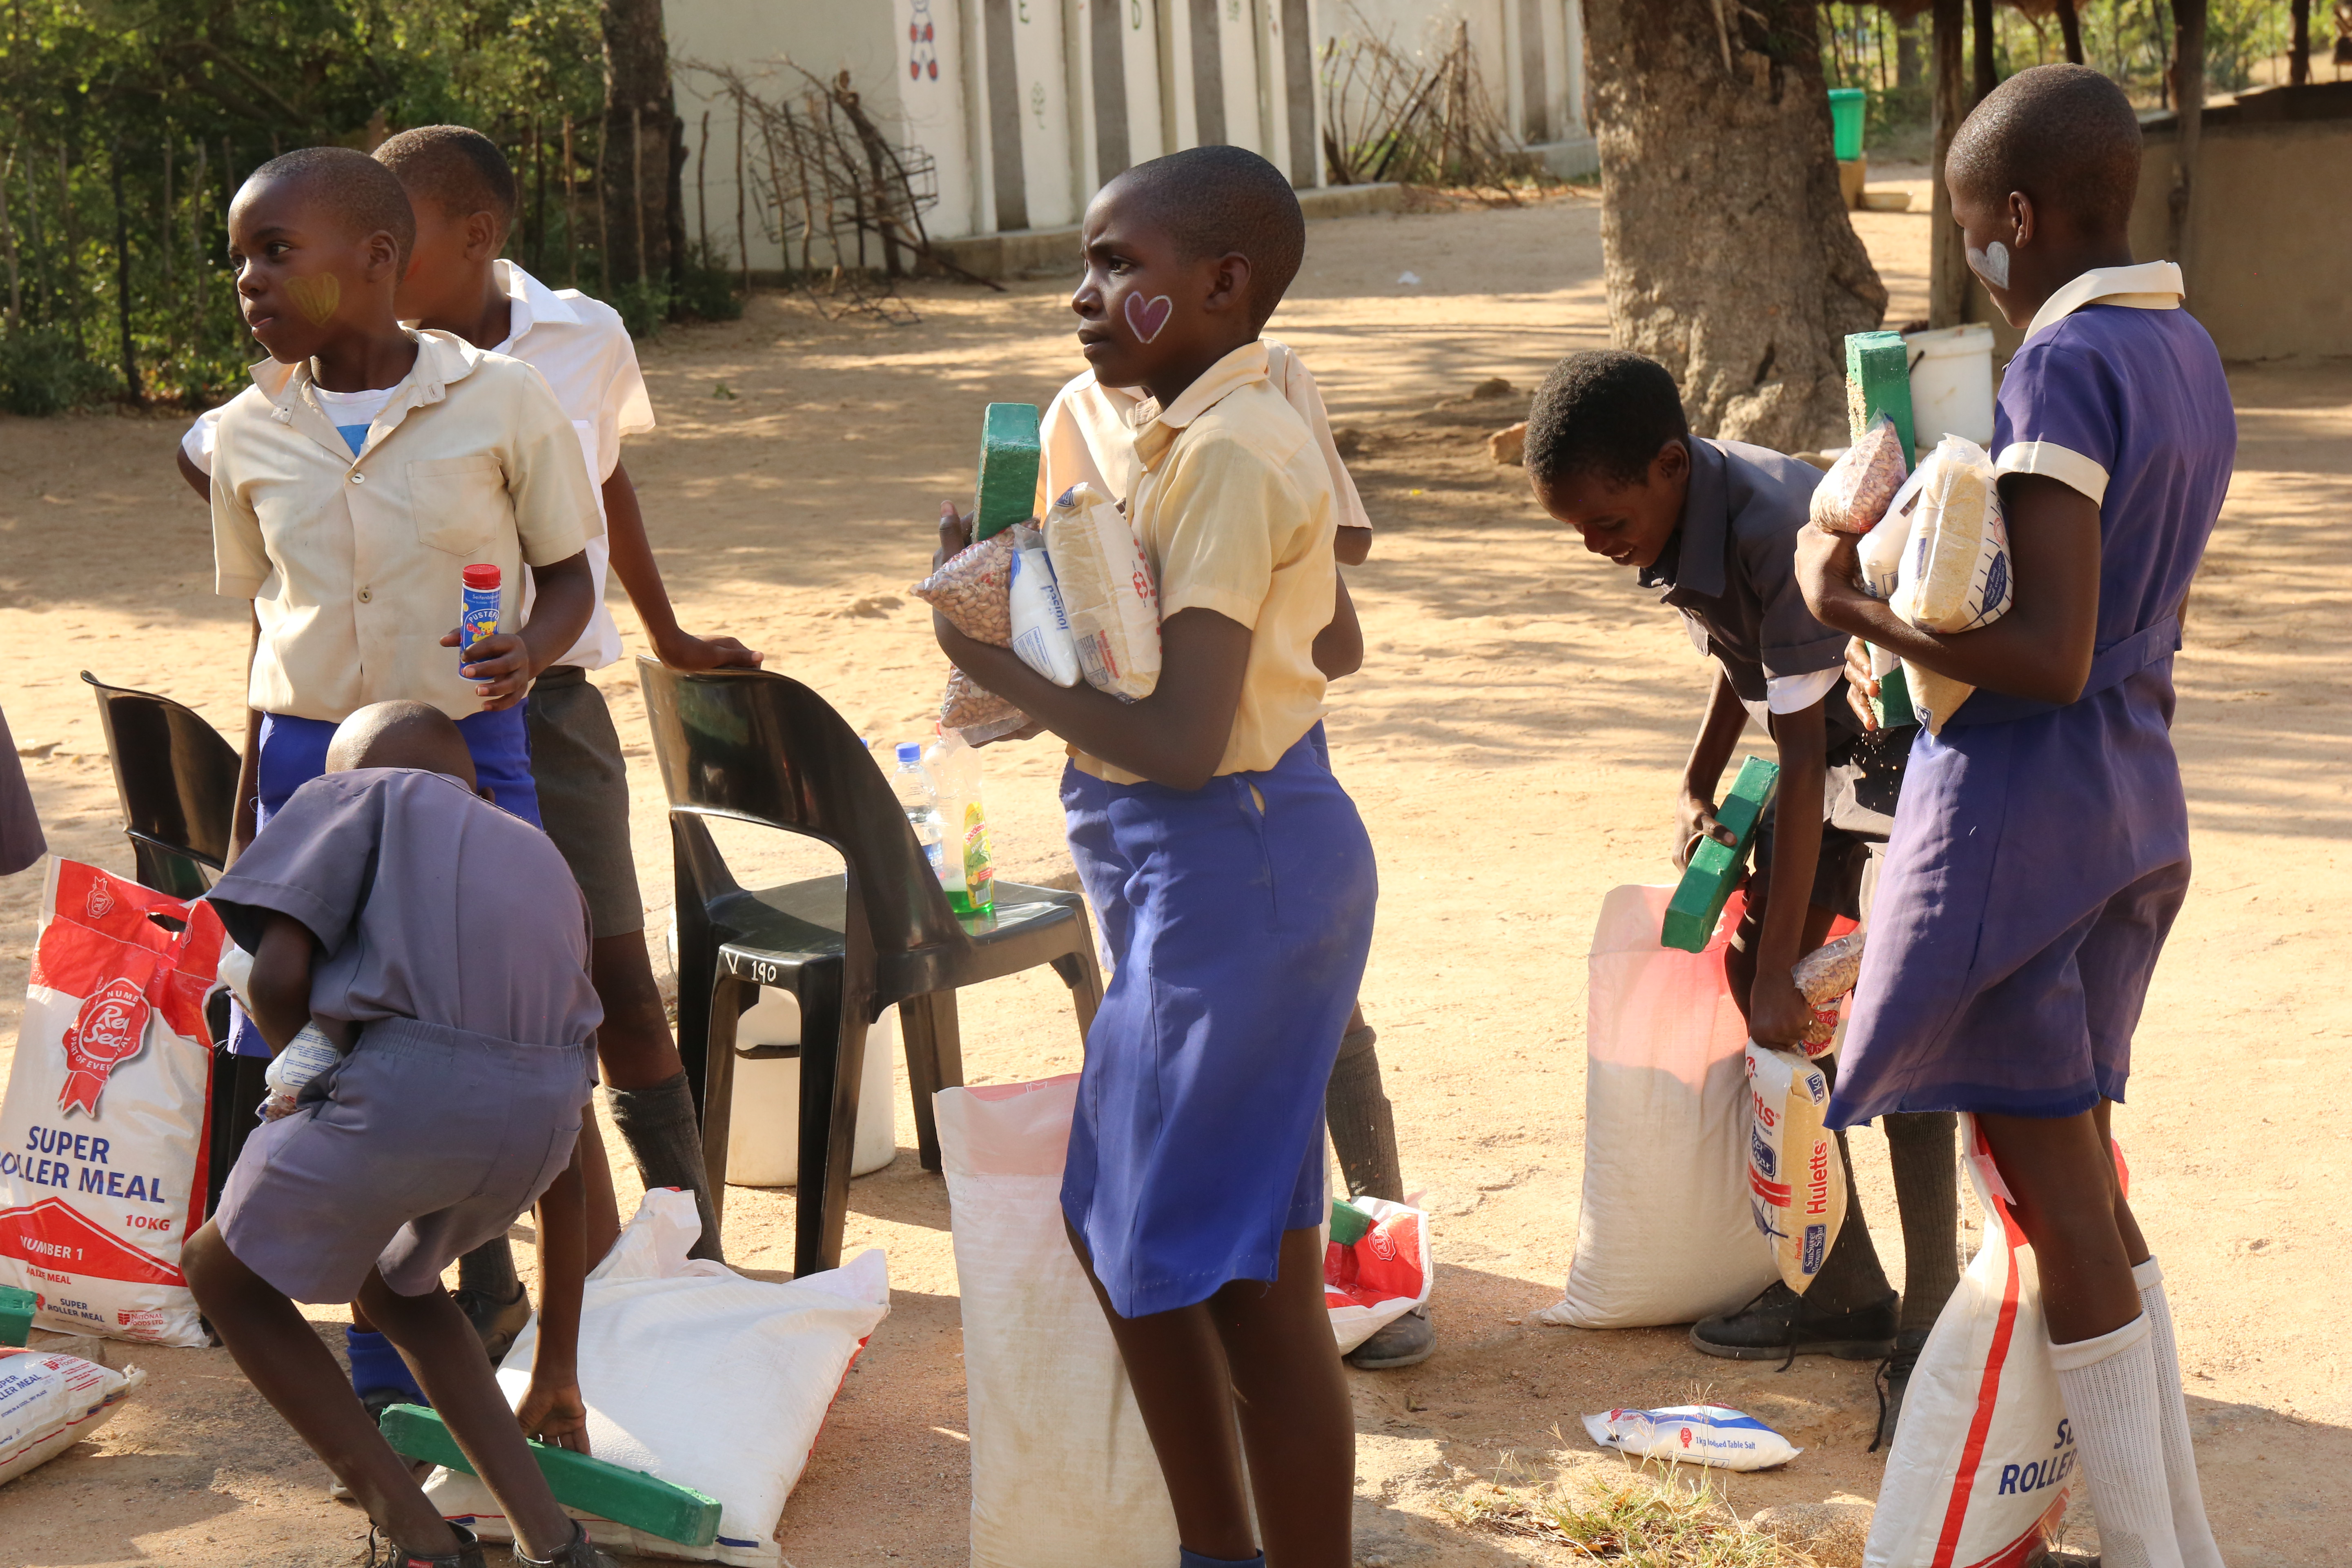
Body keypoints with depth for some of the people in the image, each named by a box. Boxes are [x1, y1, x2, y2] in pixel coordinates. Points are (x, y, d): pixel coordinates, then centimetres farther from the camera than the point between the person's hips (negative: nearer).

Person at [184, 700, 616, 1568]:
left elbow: (276, 979, 1)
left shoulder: (359, 797, 22)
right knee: (392, 1283, 34)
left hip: (406, 1082, -6)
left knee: (226, 1274, 22)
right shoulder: (540, 856, 35)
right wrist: (556, 1372, 40)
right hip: (542, 1107, 6)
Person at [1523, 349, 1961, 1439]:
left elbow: (1800, 765, -32)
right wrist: (1696, 791, 6)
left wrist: (1781, 971, -29)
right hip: (1833, 738, 9)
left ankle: (1930, 1331, -4)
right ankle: (1840, 1290, 17)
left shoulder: (1777, 530, -34)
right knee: (1750, 974, 7)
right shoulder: (1672, 522, -8)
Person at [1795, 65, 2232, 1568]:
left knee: (2057, 1192, 0)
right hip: (2140, 803, 9)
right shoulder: (2189, 355, 10)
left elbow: (2049, 658, -24)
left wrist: (1855, 606, -13)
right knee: (2084, 1175, 19)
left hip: (2019, 808, -9)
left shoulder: (2063, 369, -19)